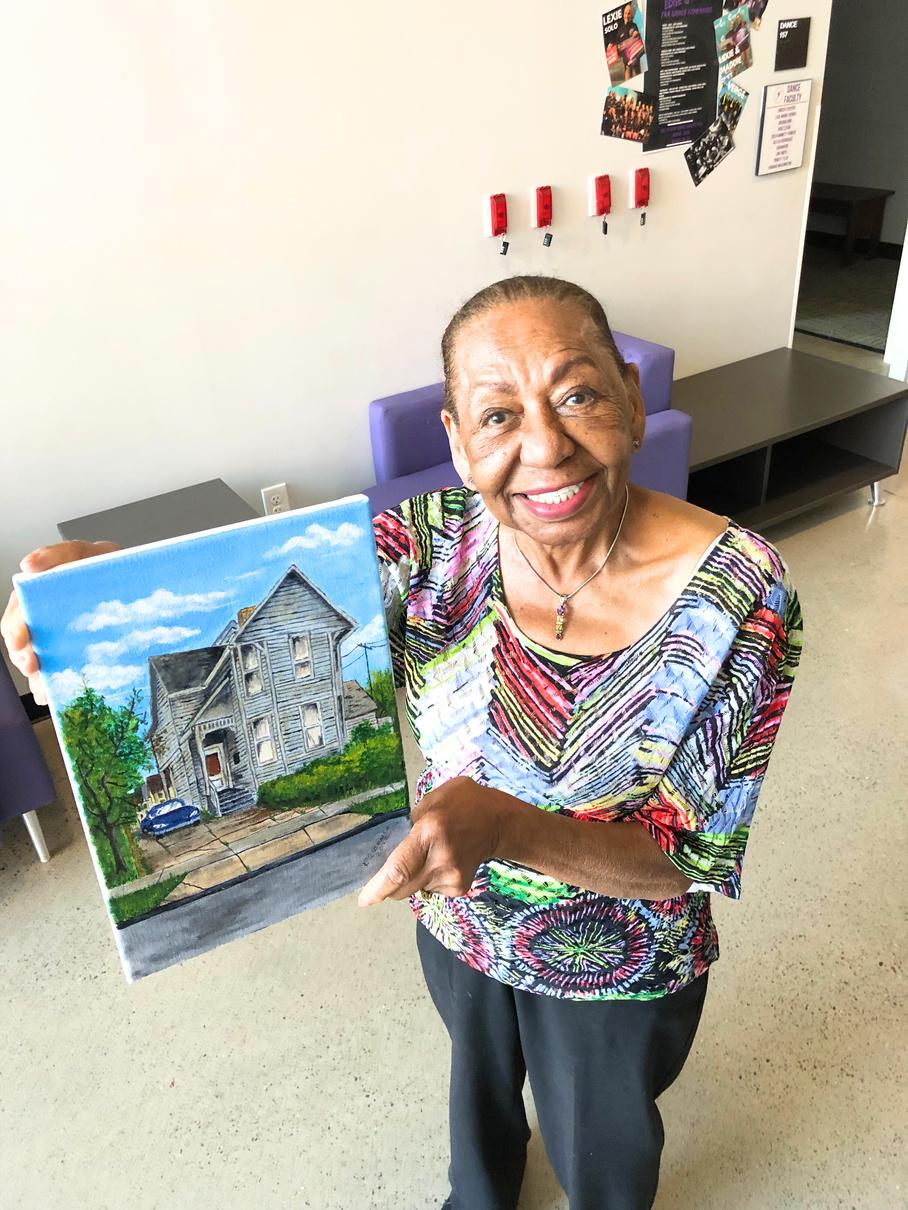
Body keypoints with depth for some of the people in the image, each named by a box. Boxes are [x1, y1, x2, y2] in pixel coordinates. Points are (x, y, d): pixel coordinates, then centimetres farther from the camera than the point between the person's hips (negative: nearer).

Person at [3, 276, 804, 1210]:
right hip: (458, 921, 3)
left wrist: (507, 825, -45)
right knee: (478, 1075, 35)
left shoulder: (741, 595, -31)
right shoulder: (435, 544, -22)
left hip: (615, 969, -3)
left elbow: (695, 857, -27)